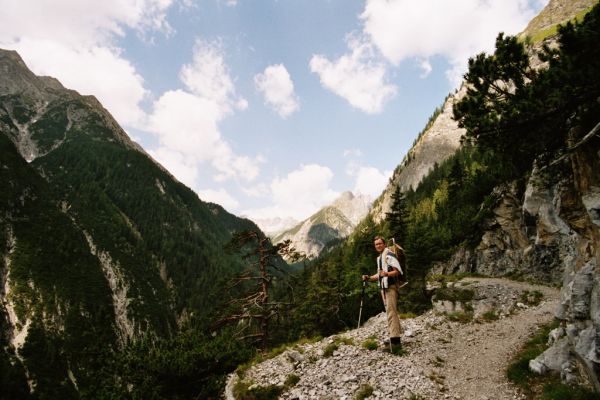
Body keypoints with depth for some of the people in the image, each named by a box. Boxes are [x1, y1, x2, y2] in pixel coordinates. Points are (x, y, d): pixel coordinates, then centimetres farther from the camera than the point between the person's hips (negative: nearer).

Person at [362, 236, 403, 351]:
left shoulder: (389, 254, -10)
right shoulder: (379, 257, 19)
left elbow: (398, 271, -17)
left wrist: (387, 274, -34)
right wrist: (369, 278, 13)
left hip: (391, 286, -10)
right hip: (384, 287, 10)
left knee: (391, 312, -15)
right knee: (390, 312, 12)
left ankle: (395, 340, -17)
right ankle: (396, 338, 19)